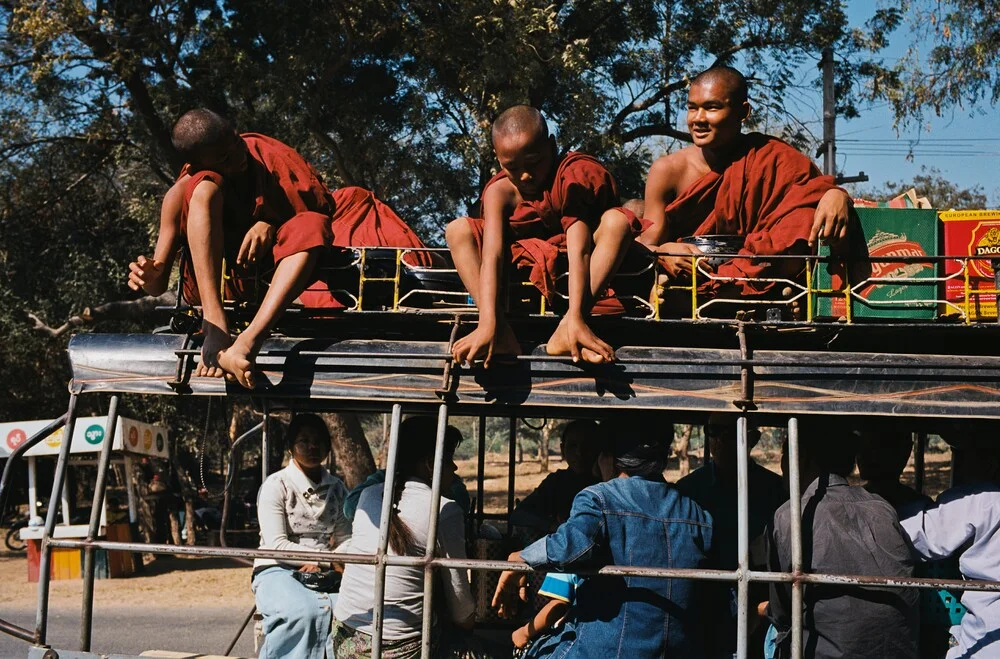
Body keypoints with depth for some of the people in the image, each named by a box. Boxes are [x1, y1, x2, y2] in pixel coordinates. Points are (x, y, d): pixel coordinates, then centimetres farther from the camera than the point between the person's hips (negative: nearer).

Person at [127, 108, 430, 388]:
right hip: (216, 276, -2)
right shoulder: (181, 194, -10)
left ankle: (245, 344, -49)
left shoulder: (265, 151, -5)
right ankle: (215, 327, -41)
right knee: (206, 190, -25)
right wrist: (150, 276, -35)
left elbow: (318, 203, -6)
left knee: (311, 226, -29)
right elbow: (160, 284, -11)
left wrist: (271, 225, -22)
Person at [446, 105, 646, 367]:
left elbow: (579, 252, -34)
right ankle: (500, 330, -33)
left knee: (617, 220, -28)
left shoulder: (570, 178, -23)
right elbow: (491, 255, -32)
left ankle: (566, 330, -38)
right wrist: (487, 324, -47)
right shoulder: (500, 191, -18)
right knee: (458, 230, -18)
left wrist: (576, 319, -48)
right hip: (523, 266, 2)